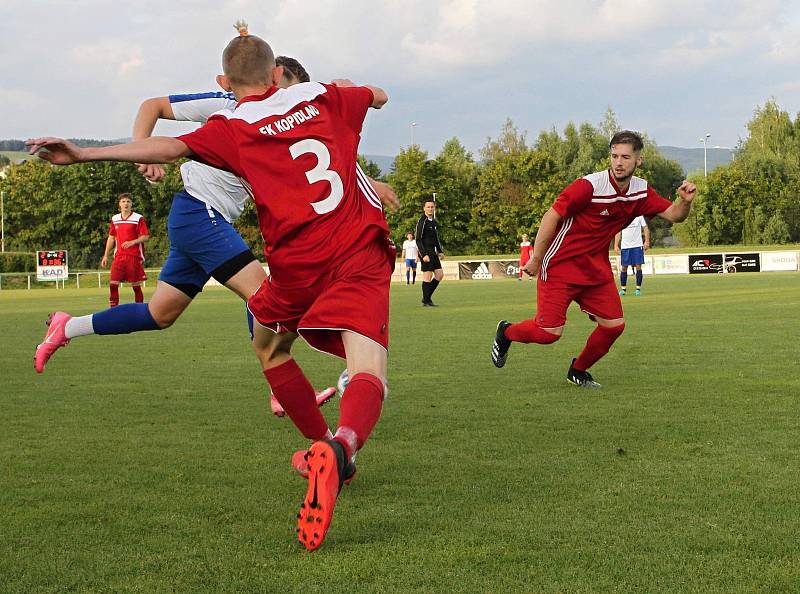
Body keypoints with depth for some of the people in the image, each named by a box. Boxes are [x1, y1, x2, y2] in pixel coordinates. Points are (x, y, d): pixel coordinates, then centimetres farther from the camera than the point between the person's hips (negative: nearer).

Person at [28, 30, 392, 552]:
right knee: (369, 375, -13)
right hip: (364, 256, 2)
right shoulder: (321, 96, 15)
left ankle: (328, 451, 31)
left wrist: (85, 154, -15)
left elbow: (171, 147, -12)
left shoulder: (233, 127, 5)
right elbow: (380, 96, 34)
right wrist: (341, 87, 55)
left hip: (297, 264, -1)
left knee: (269, 345, 29)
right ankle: (341, 447, -46)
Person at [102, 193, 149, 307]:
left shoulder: (139, 219, -3)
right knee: (113, 283, -7)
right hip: (119, 257, 4)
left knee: (136, 285, 1)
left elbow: (146, 236, -6)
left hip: (134, 257, -4)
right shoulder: (115, 219, 11)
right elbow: (111, 238, 18)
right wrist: (106, 256, 14)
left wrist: (132, 242, -21)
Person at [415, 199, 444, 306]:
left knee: (439, 275, 6)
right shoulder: (422, 221, -10)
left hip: (433, 252, 8)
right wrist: (424, 254, -19)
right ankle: (426, 301, 0)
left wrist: (440, 251, 16)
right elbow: (418, 239, -13)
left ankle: (427, 297, 14)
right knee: (428, 275, -7)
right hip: (425, 251, -8)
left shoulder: (434, 222, 15)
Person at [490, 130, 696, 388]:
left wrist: (684, 202, -23)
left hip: (596, 270, 6)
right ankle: (506, 332, 21)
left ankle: (578, 371, 22)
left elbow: (673, 214, 1)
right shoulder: (589, 186, -21)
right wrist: (536, 259, -14)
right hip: (559, 267, -6)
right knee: (549, 332, -11)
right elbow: (551, 216, -17)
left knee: (614, 325, -2)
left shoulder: (641, 192, -1)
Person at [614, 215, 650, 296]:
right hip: (625, 246, 1)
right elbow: (618, 233, 8)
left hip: (637, 246, -1)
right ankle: (623, 288, 9)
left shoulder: (639, 216, 3)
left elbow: (645, 228, 4)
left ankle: (638, 288, 2)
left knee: (638, 266, -4)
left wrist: (647, 241, -7)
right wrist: (616, 245, 1)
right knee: (623, 267, 0)